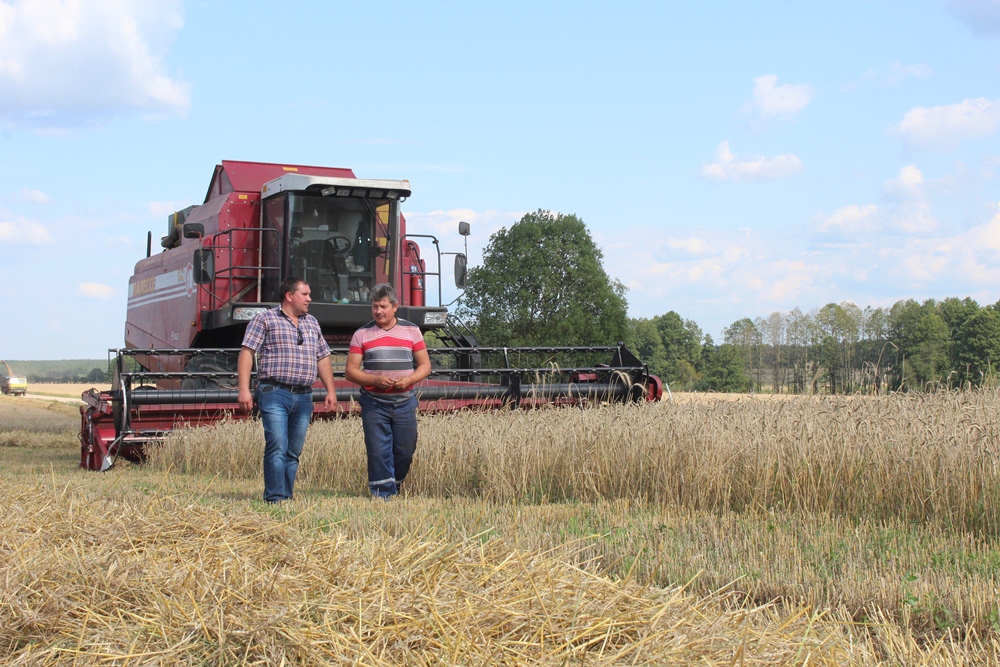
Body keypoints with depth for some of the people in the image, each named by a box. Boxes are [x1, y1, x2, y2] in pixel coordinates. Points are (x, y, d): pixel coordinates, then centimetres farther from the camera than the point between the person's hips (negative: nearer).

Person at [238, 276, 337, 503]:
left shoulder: (312, 323, 20)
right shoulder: (265, 319, 3)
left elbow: (323, 358, 23)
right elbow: (247, 353, -3)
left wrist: (331, 390, 15)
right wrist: (244, 390, -12)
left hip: (304, 397, 5)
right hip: (275, 394, -5)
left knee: (294, 452, 6)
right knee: (277, 448, -12)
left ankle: (287, 497, 11)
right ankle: (275, 499, -10)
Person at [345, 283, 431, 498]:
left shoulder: (411, 331, 7)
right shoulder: (362, 334, 4)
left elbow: (425, 365, 8)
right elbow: (350, 370, 0)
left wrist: (409, 379, -12)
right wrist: (375, 380, -17)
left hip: (404, 402, 1)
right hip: (374, 403, -1)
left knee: (405, 452, 7)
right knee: (378, 452, -4)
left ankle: (395, 487, 28)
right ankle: (382, 495, 0)